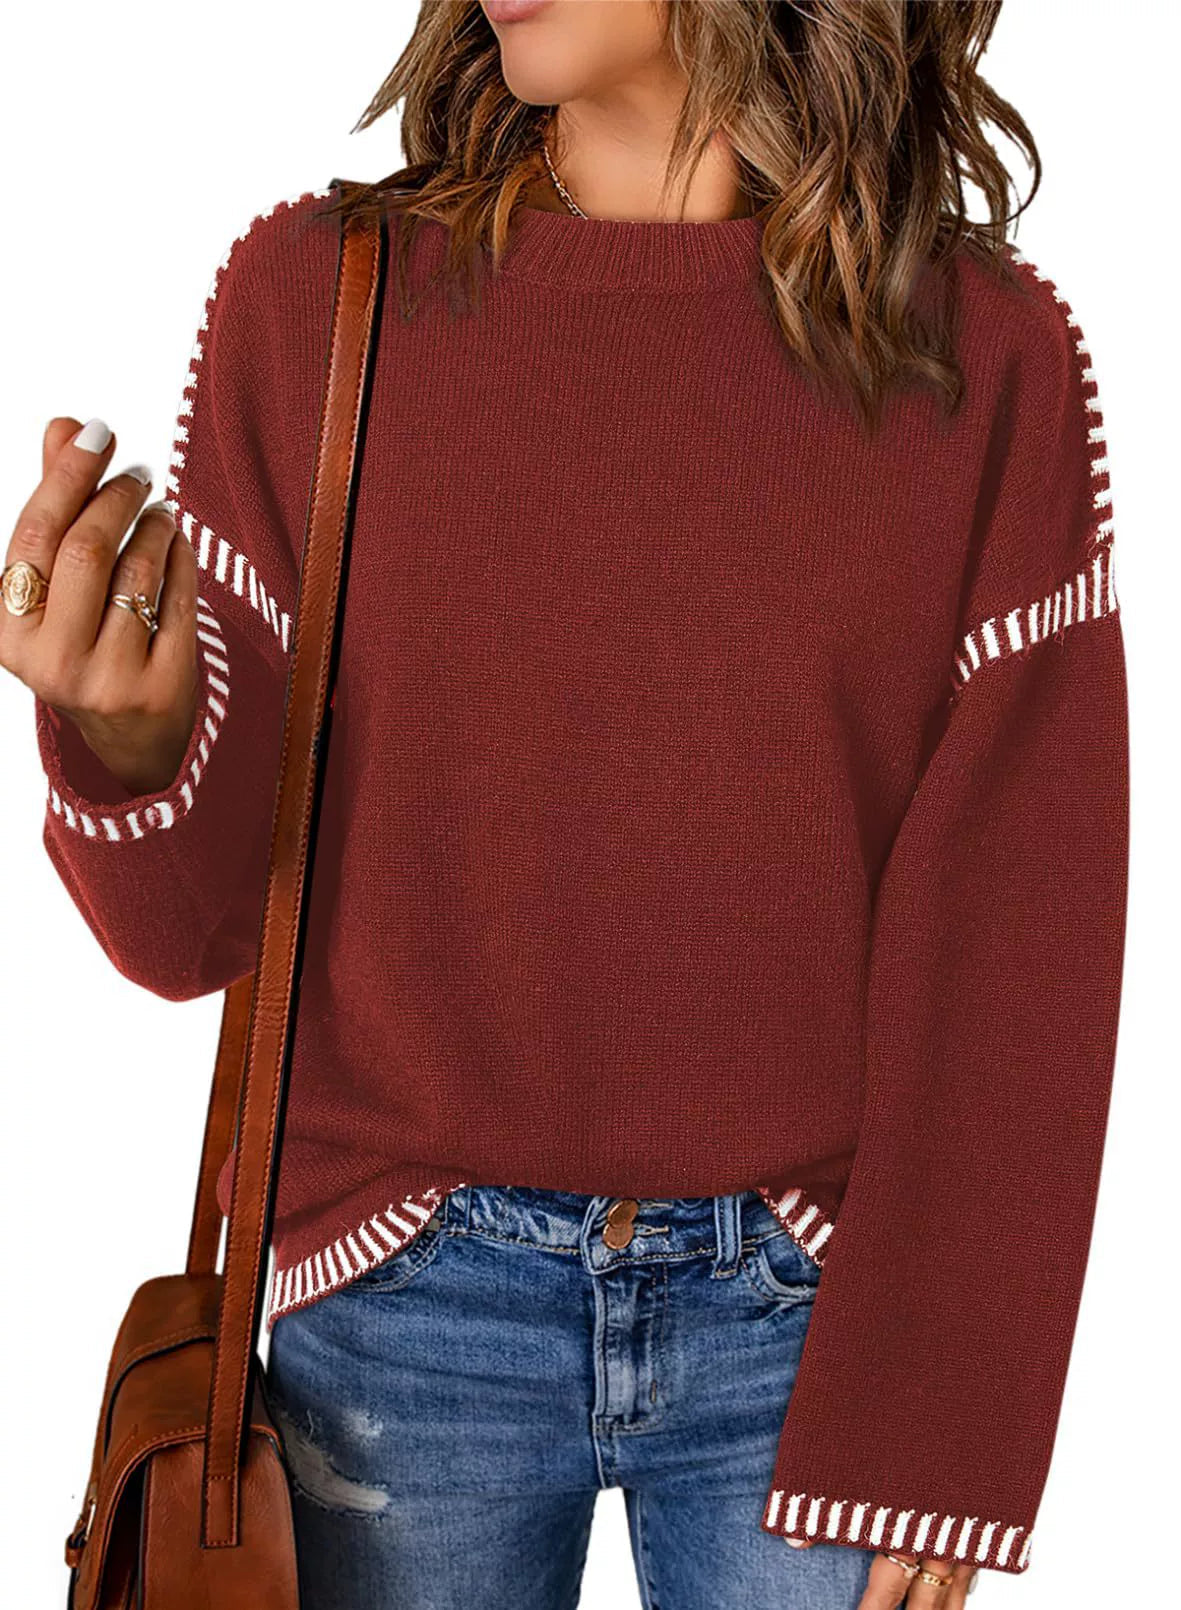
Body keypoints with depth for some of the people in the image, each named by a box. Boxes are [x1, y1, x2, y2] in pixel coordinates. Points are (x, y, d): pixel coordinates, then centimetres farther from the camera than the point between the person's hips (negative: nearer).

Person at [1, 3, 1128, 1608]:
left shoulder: (984, 353, -5)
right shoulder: (312, 297, -4)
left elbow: (1013, 938, -4)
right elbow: (205, 925, -2)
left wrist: (938, 1425, -6)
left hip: (807, 1300, 0)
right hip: (406, 1295, 1)